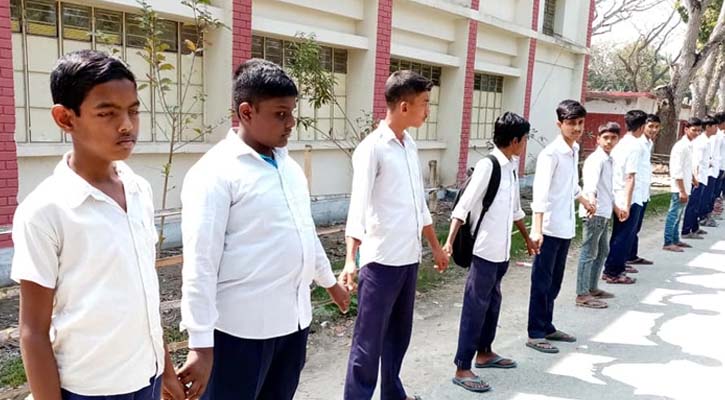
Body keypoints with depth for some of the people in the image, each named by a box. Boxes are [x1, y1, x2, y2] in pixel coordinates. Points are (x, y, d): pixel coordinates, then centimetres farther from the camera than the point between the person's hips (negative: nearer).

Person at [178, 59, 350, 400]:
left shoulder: (288, 164, 8)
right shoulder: (214, 173, -15)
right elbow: (200, 264, -18)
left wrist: (329, 281, 26)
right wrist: (201, 344, -18)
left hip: (294, 318, 7)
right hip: (243, 327, -7)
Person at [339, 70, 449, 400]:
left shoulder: (410, 145, 11)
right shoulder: (372, 148, -13)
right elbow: (358, 204, -22)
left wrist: (435, 245, 24)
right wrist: (351, 259, -32)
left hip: (409, 257, 8)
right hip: (381, 260, -8)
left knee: (399, 334, 19)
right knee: (369, 340, 1)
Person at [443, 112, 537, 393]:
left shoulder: (511, 167, 10)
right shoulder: (487, 166, -16)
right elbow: (464, 206, -21)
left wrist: (527, 238, 31)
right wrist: (449, 242, -28)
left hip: (502, 250, 9)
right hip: (485, 250, -9)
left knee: (492, 302, 19)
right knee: (475, 307, -3)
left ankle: (484, 353, 36)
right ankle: (462, 369, 6)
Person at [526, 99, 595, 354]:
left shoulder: (575, 149, 10)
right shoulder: (551, 154, -17)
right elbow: (540, 192, -26)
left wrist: (584, 201, 41)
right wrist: (537, 229, -35)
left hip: (566, 227, 8)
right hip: (550, 228, -8)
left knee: (554, 282, 16)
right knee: (542, 282, 0)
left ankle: (547, 327, 27)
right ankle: (535, 334, 9)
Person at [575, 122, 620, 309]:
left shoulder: (608, 160, 16)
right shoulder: (596, 159, -14)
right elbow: (591, 181, -34)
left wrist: (614, 206, 35)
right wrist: (591, 198, -53)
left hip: (603, 213, 10)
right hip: (594, 213, -10)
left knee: (602, 251, 19)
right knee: (589, 254, -6)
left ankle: (592, 288, 31)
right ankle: (582, 295, 0)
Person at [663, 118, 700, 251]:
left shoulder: (689, 145, 10)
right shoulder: (681, 146, -18)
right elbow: (677, 171, -21)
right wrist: (682, 191, -22)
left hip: (685, 187, 9)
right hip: (679, 188, -9)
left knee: (678, 215, 16)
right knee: (674, 215, -3)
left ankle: (675, 240, 26)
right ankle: (668, 243, 3)